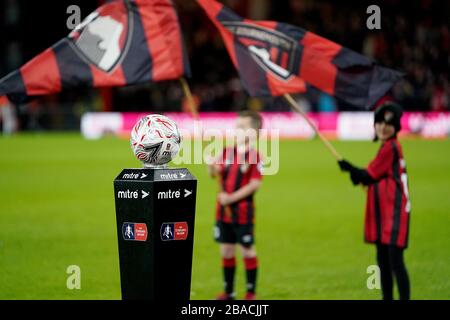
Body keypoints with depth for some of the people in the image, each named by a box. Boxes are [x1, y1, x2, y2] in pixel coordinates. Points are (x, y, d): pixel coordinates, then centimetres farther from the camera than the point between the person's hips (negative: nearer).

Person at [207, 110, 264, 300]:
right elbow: (215, 172, 0)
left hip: (242, 210, -5)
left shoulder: (254, 156, -10)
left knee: (247, 250, 4)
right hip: (223, 210, 5)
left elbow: (255, 184, -16)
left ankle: (251, 293, 14)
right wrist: (212, 167, -23)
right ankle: (228, 292, 22)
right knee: (226, 250, 11)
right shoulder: (227, 152, 7)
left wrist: (232, 197, -18)